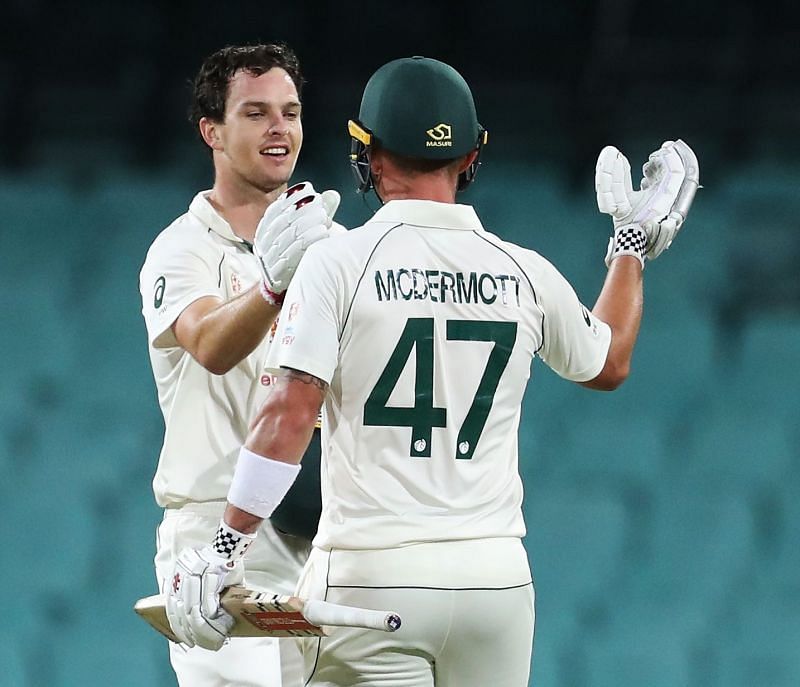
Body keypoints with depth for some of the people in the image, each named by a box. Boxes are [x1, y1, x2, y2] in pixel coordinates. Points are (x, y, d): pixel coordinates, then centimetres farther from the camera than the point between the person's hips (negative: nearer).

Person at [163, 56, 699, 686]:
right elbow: (608, 365, 26)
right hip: (497, 579, 4)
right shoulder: (527, 275, 6)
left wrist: (226, 550, -11)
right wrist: (633, 243, 39)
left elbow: (292, 415, -14)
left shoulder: (339, 262, -5)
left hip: (373, 574, -4)